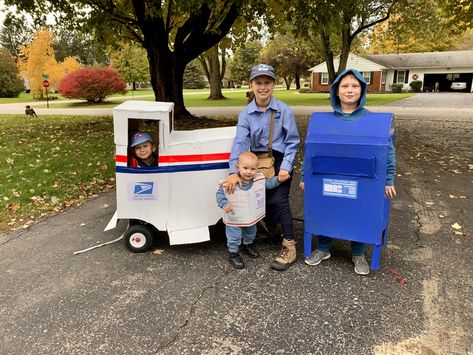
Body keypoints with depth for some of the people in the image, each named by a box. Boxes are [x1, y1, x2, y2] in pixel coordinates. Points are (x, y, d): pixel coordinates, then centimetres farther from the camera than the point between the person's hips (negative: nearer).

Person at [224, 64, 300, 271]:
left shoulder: (283, 110, -10)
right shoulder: (246, 113, -5)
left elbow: (292, 141, -7)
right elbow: (240, 142, -16)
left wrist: (286, 167, -18)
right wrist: (233, 171, -28)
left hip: (279, 161, -3)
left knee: (278, 200, -14)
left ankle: (289, 246, -3)